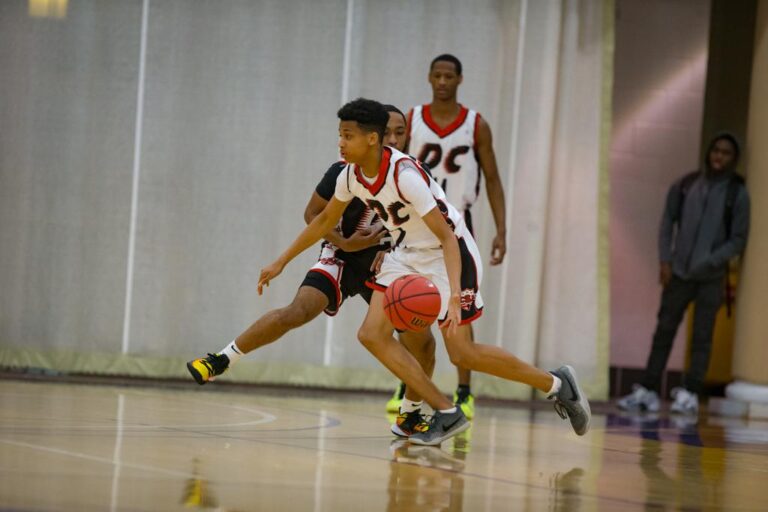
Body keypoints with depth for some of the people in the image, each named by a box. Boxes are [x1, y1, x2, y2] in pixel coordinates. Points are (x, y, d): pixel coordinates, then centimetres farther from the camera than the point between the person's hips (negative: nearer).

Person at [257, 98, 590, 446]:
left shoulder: (405, 175, -30)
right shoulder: (351, 176, -7)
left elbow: (447, 237, -31)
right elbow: (326, 220, 13)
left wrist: (454, 295, -43)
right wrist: (281, 262, 13)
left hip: (448, 253, -8)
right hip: (407, 254, 8)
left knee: (462, 354, -9)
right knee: (372, 335, -8)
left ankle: (556, 384, 11)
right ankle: (447, 415, -2)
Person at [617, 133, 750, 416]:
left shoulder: (737, 193, -3)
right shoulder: (685, 185, 4)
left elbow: (738, 239, -3)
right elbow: (668, 222, 8)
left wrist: (710, 262, -15)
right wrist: (665, 260, -1)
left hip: (711, 277, -2)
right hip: (679, 272, 2)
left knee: (701, 337, -2)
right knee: (664, 330, 5)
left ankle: (690, 395, 0)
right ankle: (648, 391, 9)